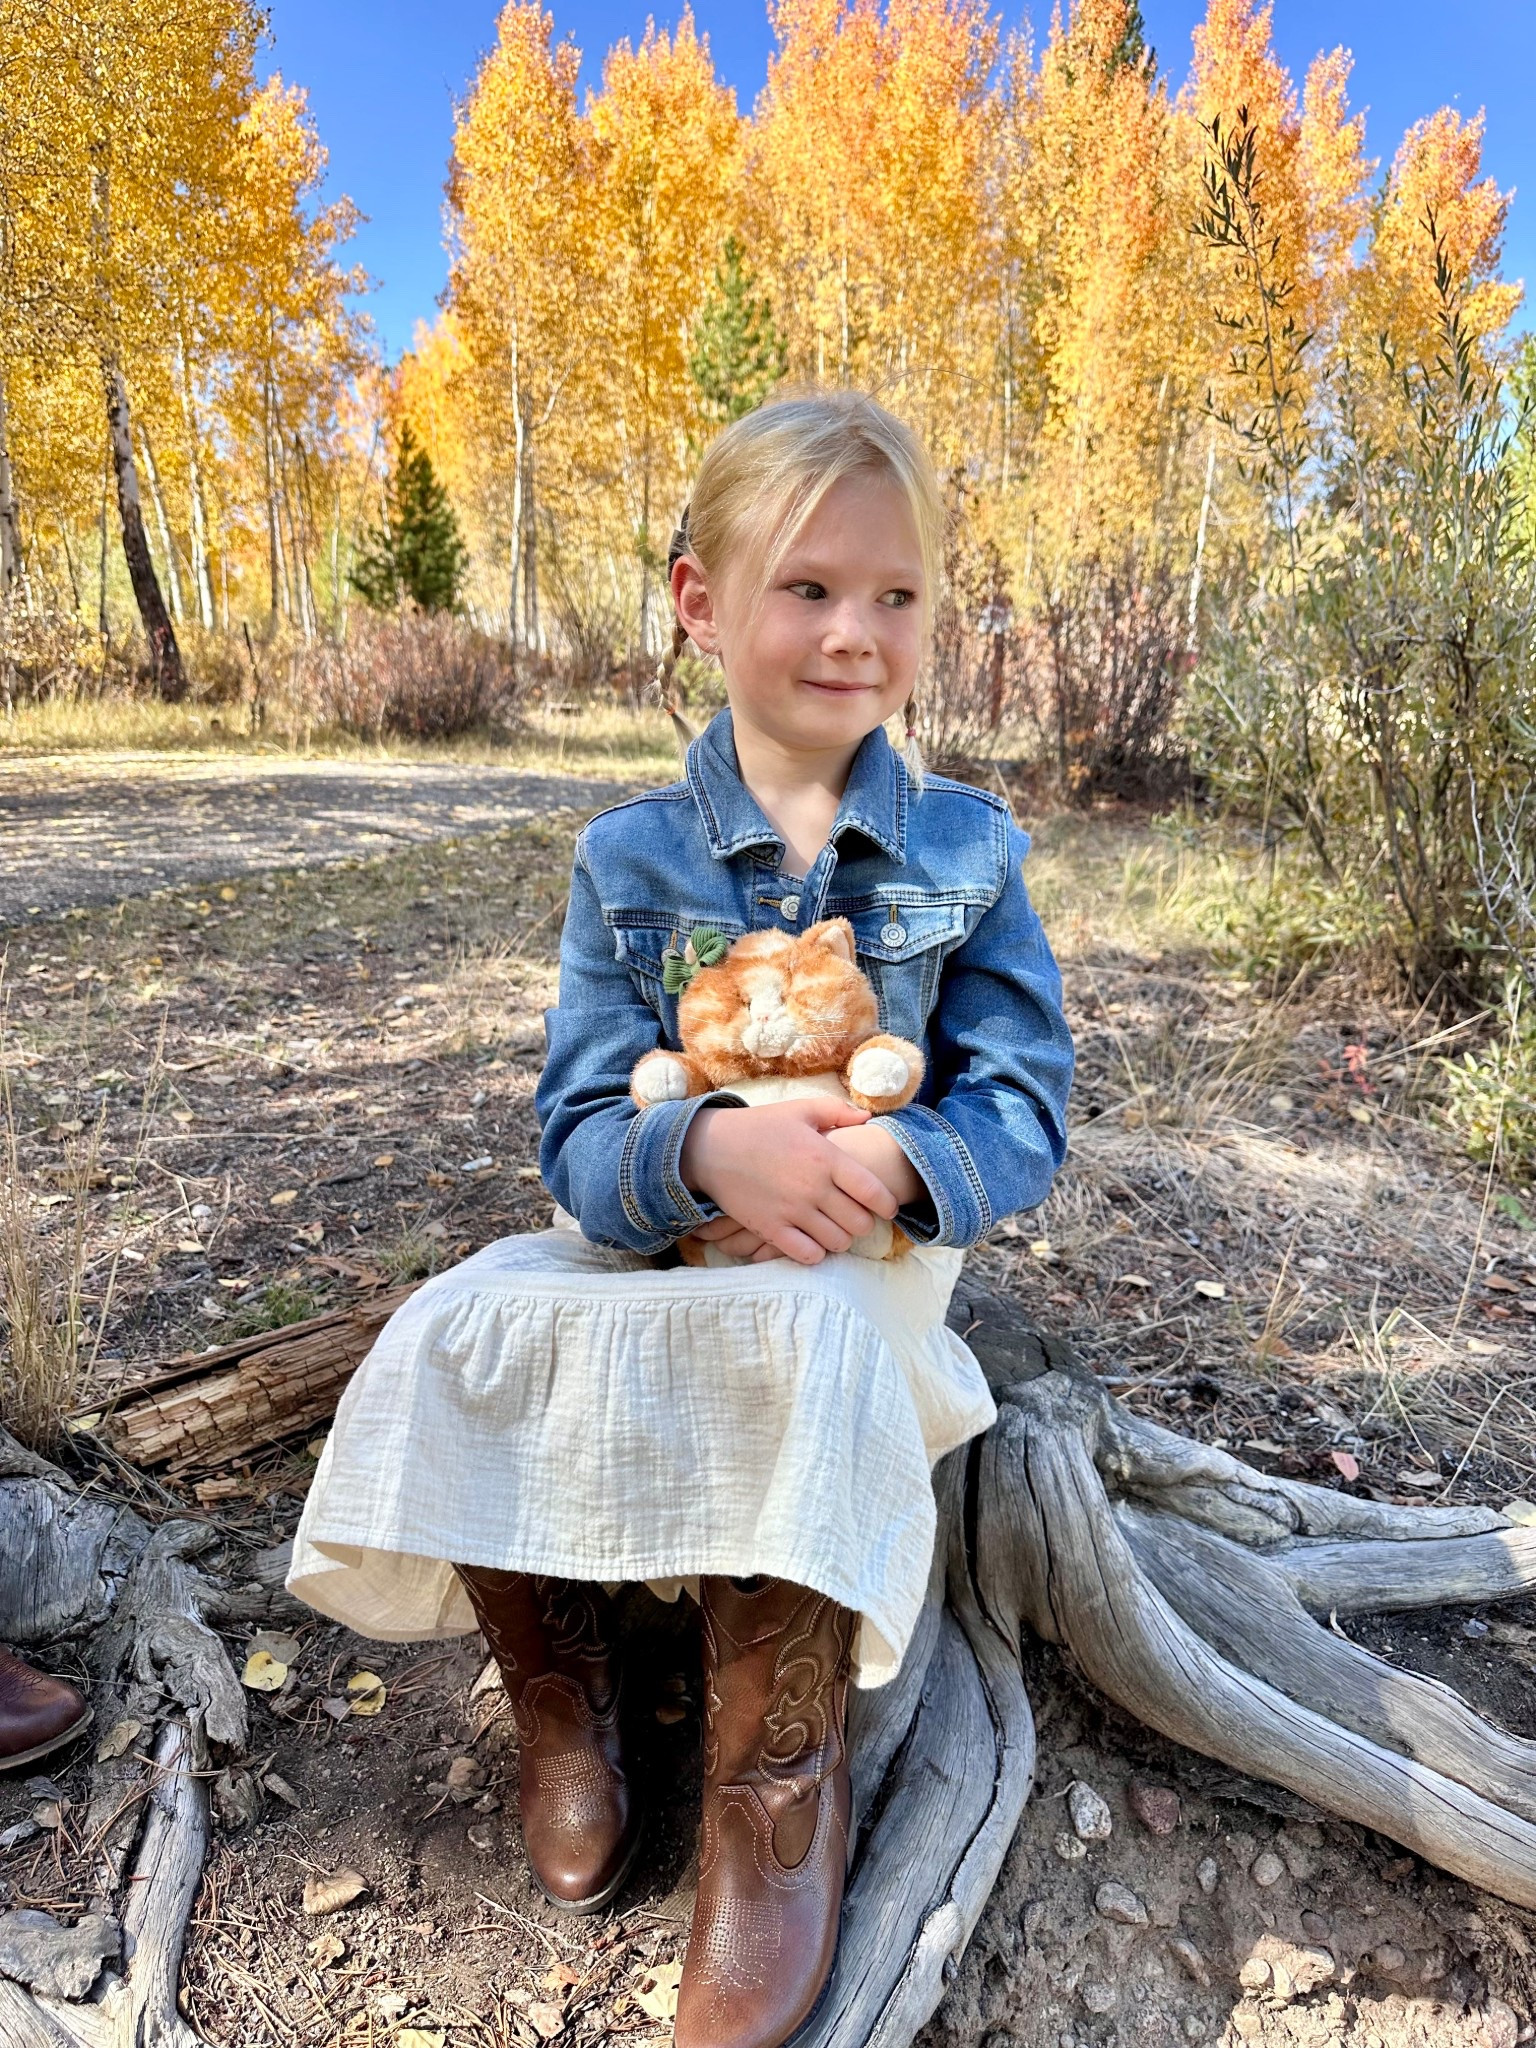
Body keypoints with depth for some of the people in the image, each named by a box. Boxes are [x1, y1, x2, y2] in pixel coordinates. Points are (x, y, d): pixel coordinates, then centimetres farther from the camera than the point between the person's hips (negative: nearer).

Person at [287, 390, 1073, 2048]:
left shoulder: (969, 850, -1)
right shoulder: (629, 857, -1)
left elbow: (1023, 1113, -5)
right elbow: (578, 1137, -7)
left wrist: (892, 1160, -28)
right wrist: (708, 1148, -31)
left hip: (866, 1251, -1)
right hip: (655, 1232, 2)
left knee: (794, 1336, -35)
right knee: (454, 1333, -23)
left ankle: (776, 1779, -12)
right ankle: (561, 1693, 2)